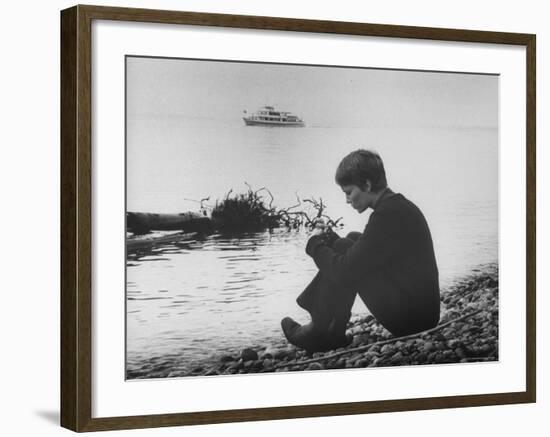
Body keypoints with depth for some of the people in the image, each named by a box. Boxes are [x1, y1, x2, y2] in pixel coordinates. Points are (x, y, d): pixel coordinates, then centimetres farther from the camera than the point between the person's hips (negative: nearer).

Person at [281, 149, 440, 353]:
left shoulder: (388, 214, -20)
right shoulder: (398, 205, 12)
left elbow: (347, 271, -19)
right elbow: (362, 252, 19)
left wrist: (317, 246, -1)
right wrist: (332, 241, 5)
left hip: (410, 317, -10)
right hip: (423, 308, 10)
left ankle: (323, 333, 5)